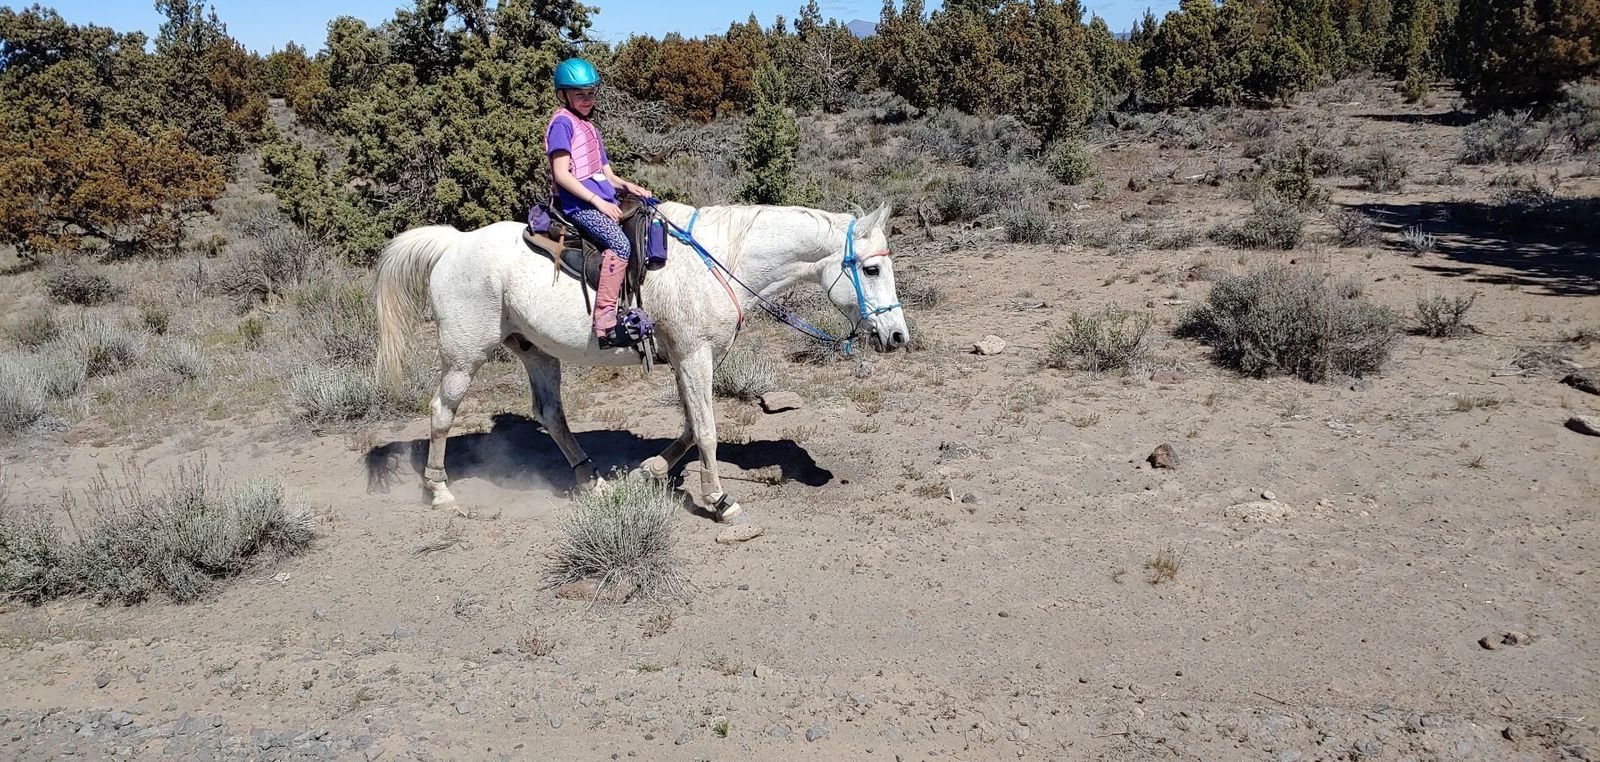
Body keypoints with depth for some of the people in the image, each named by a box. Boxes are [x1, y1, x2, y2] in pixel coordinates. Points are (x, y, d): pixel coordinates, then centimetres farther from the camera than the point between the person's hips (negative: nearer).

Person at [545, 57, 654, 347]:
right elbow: (562, 174, -12)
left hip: (602, 200, 10)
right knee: (620, 244, -29)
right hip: (578, 203, -10)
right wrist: (598, 201, -18)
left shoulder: (588, 126, 25)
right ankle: (605, 324, -34)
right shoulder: (562, 123, -2)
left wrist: (628, 186, 4)